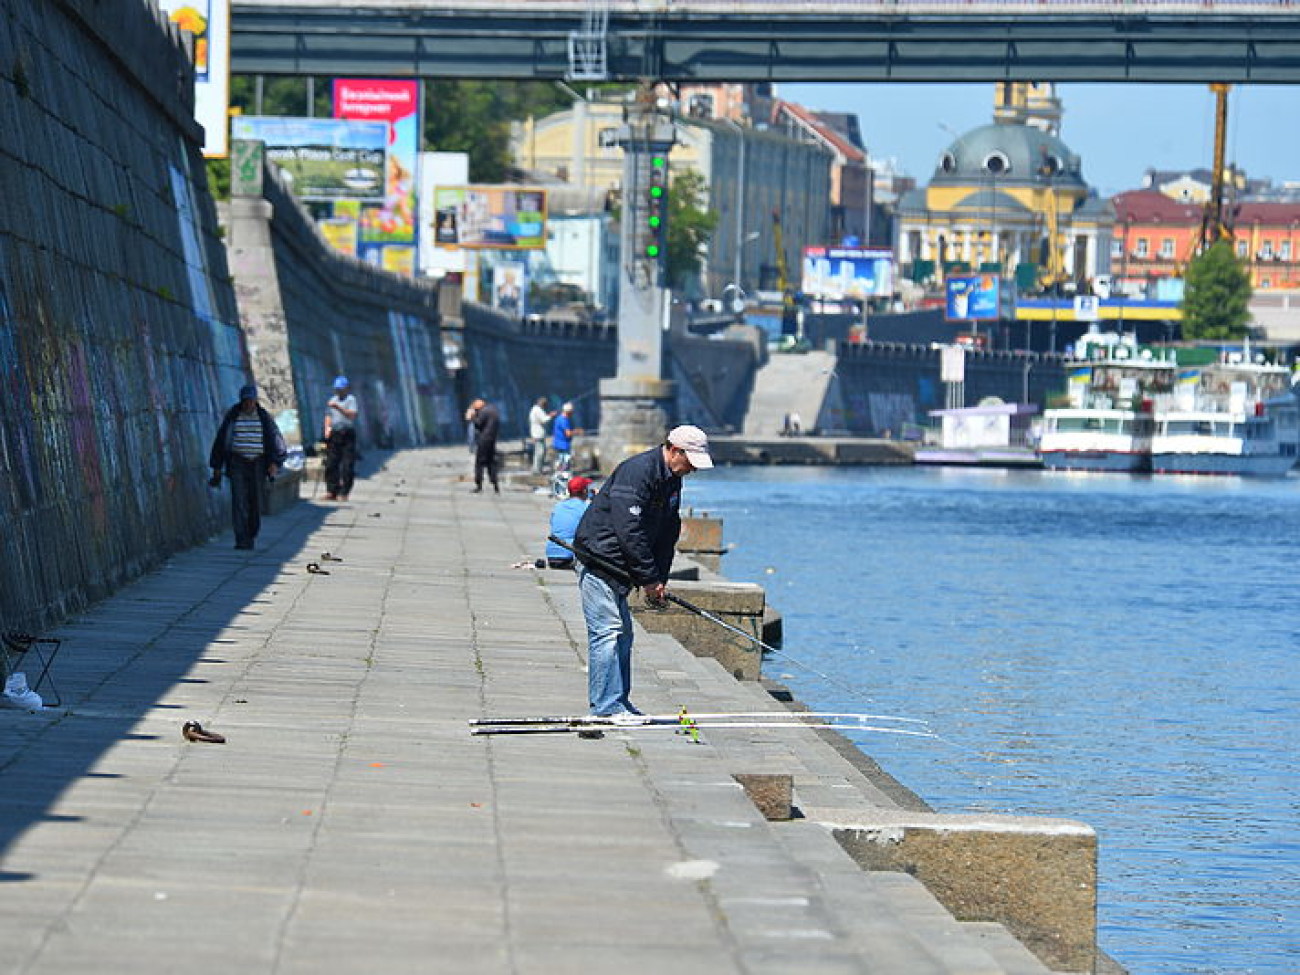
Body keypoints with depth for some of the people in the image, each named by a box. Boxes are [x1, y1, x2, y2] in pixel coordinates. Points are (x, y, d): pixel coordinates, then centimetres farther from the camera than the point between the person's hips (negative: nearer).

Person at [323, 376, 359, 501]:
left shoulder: (351, 399, 0)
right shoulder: (332, 400, 19)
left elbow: (352, 415, -13)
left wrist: (338, 407, -21)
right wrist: (327, 427, 6)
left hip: (347, 433, -6)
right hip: (334, 434, 6)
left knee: (347, 465, -5)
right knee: (331, 463, 2)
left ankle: (344, 493, -2)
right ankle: (332, 492, 7)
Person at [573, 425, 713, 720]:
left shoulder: (672, 481, 10)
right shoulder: (637, 472, -21)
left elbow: (668, 534, 16)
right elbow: (629, 531, -26)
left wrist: (659, 580, 5)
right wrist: (649, 579, -21)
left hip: (619, 570, 10)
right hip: (598, 561, -10)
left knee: (622, 634, 13)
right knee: (608, 631, -12)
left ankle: (619, 702, 20)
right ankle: (606, 705, -13)